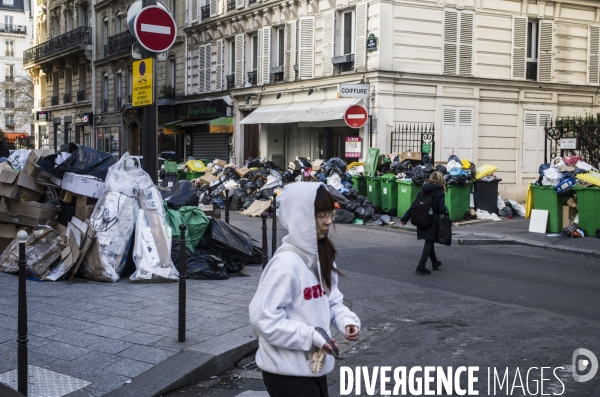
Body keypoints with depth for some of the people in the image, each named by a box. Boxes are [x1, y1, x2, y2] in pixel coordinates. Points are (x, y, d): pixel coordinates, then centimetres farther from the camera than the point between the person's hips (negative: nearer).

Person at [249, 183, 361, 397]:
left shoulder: (321, 256, 4)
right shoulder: (286, 263, -22)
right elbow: (264, 318, -24)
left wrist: (346, 320, -7)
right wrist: (311, 337, -23)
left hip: (315, 367, 8)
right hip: (288, 373, -8)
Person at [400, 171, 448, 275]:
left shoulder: (422, 191, 4)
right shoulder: (440, 193, -11)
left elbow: (413, 206, 2)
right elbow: (441, 209, -18)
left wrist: (405, 218, 4)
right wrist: (446, 210, 6)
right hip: (433, 222, -6)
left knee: (429, 242, 21)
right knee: (429, 243, 1)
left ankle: (435, 263, 38)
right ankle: (421, 267, -6)